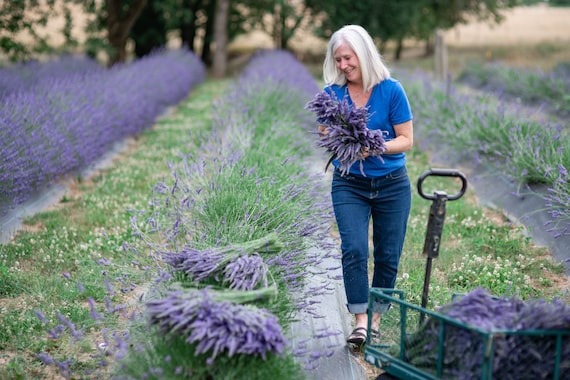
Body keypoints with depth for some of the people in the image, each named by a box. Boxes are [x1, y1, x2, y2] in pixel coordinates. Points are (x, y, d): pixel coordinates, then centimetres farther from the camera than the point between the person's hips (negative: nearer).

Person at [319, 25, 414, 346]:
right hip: (349, 184, 1)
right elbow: (323, 136, 6)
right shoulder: (332, 93, -3)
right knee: (354, 250, -15)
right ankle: (361, 321, -11)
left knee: (388, 256, 5)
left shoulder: (391, 90, -9)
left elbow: (406, 140, -8)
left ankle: (376, 316, 21)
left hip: (391, 184, 0)